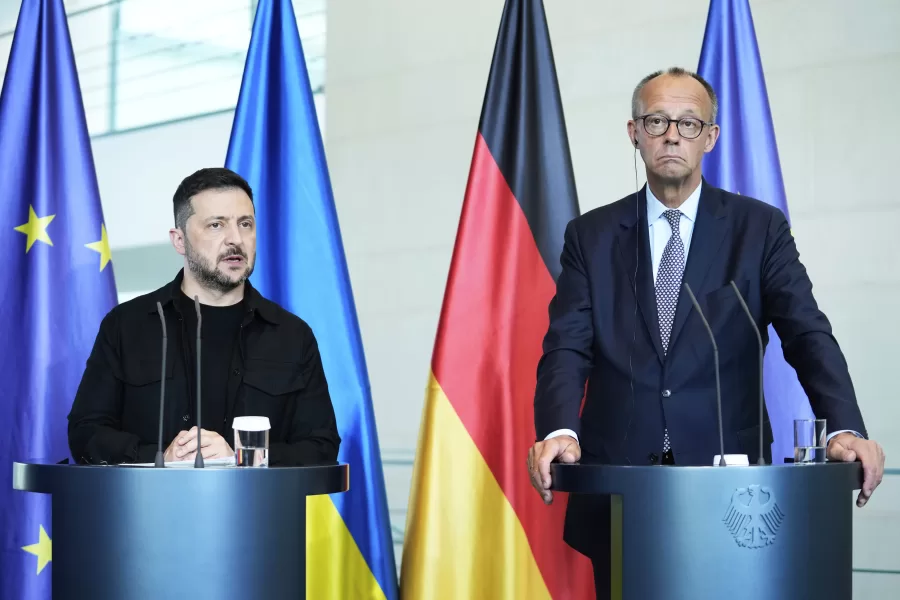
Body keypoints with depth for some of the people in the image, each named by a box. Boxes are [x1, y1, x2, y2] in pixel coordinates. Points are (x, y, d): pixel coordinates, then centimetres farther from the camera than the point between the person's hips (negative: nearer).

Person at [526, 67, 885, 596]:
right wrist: (559, 431, -22)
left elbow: (808, 334, -5)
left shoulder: (760, 228, 4)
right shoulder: (591, 236, 7)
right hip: (619, 484, 1)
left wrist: (846, 429, -22)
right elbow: (568, 347, -2)